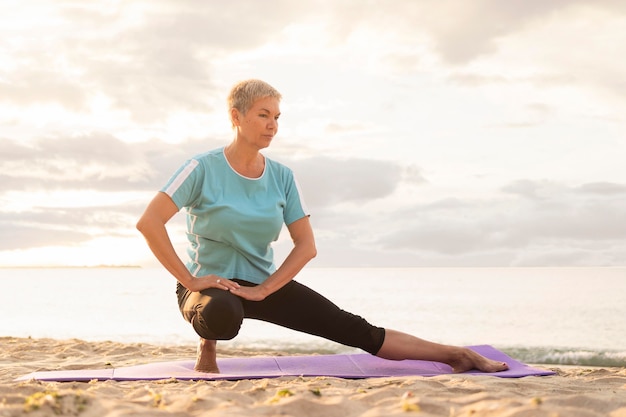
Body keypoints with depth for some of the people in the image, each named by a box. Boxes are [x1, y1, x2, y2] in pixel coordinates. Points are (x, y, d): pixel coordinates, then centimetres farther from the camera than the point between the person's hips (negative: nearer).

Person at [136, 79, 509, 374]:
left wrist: (263, 290, -14)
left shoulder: (282, 178, -2)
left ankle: (455, 355, -8)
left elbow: (307, 245, -3)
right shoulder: (204, 169, -15)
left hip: (265, 283, 4)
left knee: (353, 329, -7)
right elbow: (149, 222, -22)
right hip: (211, 284, -4)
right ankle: (208, 345, -7)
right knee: (222, 315, -43)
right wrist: (189, 280, -22)